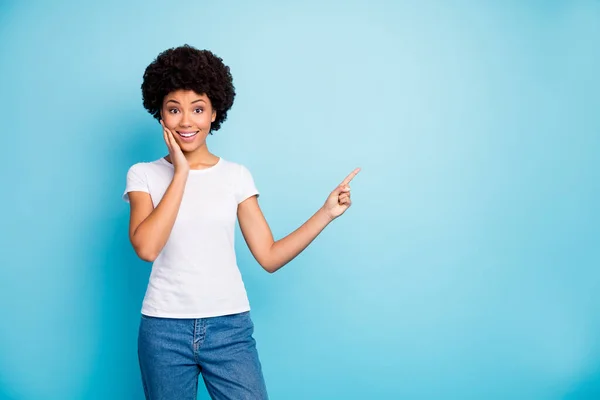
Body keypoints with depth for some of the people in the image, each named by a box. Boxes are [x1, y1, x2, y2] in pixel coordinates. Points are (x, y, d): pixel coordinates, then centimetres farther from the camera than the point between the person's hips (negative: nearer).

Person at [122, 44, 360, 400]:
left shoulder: (236, 176, 4)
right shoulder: (143, 175, 2)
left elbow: (270, 257, 2)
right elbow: (147, 247, -16)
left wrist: (327, 212, -5)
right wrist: (180, 172, -11)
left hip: (230, 328, 1)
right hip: (164, 330, 0)